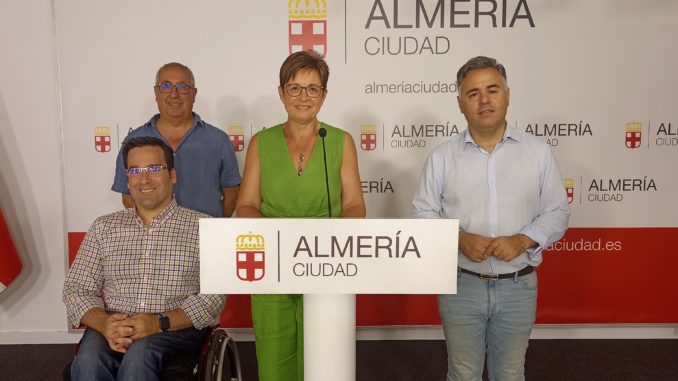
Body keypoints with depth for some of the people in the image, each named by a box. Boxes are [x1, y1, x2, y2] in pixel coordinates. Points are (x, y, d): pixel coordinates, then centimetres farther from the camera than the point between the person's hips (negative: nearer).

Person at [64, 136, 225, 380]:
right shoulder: (104, 227, 15)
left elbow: (214, 296, -3)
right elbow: (76, 289, 10)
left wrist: (160, 323, -19)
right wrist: (104, 323, -12)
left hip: (177, 329, -2)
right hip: (111, 330, 2)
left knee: (140, 352, -35)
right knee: (89, 360, -31)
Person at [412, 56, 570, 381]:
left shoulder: (538, 152, -1)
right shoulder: (441, 157, -2)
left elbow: (557, 213, 2)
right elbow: (423, 214, 0)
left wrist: (522, 241, -16)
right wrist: (460, 239, -17)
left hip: (518, 286, 1)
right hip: (461, 284, 0)